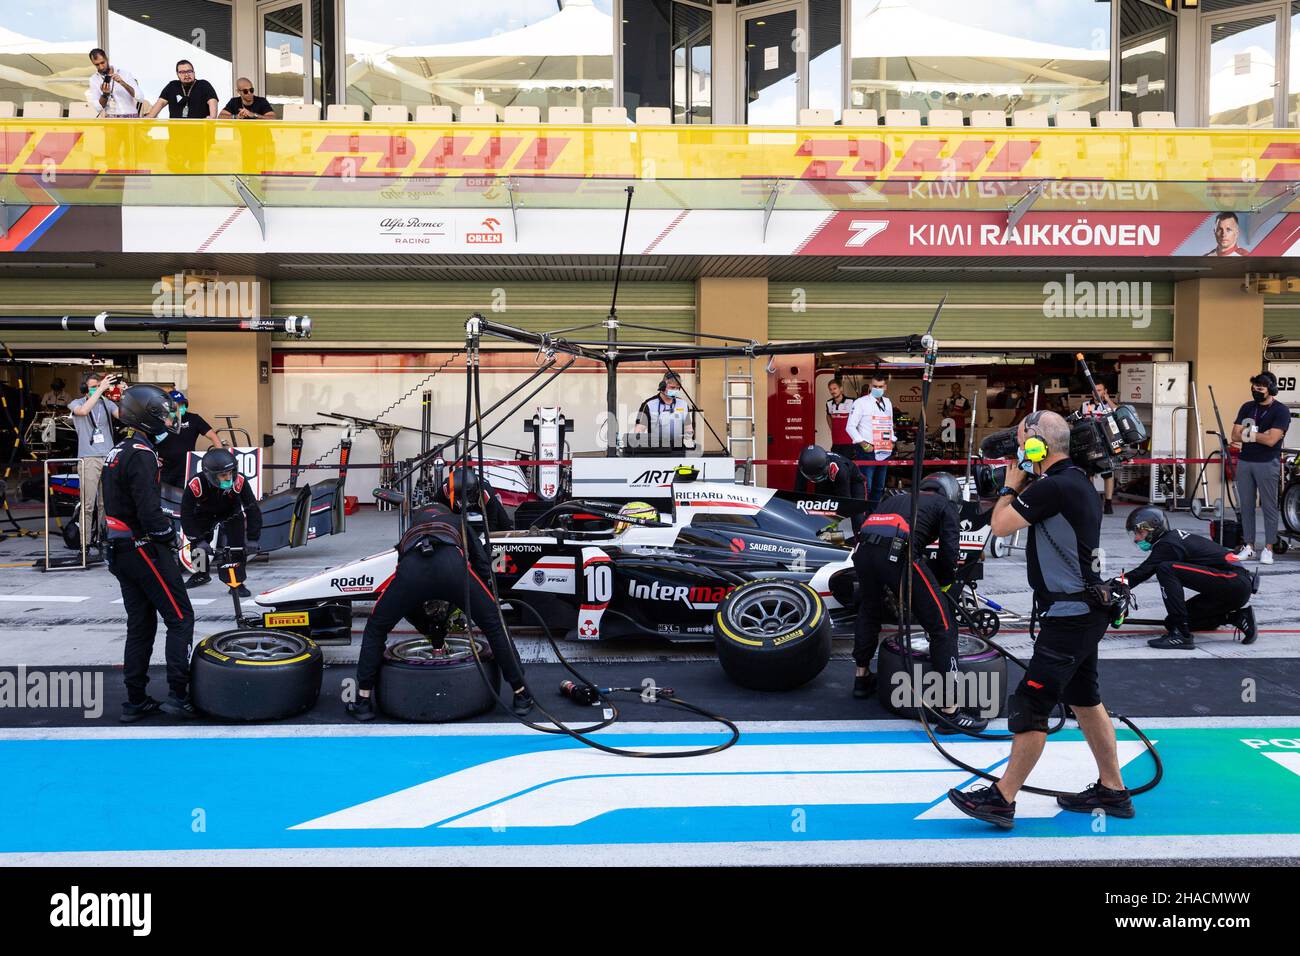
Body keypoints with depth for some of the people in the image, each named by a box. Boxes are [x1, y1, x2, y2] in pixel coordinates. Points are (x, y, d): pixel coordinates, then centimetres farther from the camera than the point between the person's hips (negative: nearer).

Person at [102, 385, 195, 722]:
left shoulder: (118, 452, 14)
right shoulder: (141, 455, -17)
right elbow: (150, 511, -24)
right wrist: (172, 536, -8)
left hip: (120, 550, 10)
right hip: (146, 549, -10)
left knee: (140, 624, 13)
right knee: (181, 619, -4)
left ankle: (135, 701, 17)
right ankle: (177, 695, -7)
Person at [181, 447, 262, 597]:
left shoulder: (239, 481, -35)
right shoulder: (195, 485, -36)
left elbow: (252, 509, -28)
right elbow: (187, 515, -30)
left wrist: (253, 539, -29)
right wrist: (199, 540, -33)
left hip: (231, 513, -1)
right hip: (204, 514, 1)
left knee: (237, 545, -16)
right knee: (197, 544, -2)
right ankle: (202, 574, 27)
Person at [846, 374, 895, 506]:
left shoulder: (888, 403, 15)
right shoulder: (861, 402, -6)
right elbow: (850, 426, -9)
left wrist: (892, 441, 12)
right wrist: (863, 444, -14)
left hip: (884, 451, 7)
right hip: (867, 451, -7)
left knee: (879, 487, 13)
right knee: (865, 487, -11)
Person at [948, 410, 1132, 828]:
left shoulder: (1053, 487, -21)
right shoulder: (1077, 481, 11)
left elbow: (1000, 525, -19)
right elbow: (1029, 517, 23)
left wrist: (1011, 484, -3)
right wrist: (1021, 486, 10)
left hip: (1068, 615, -11)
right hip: (1085, 610, 11)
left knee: (1030, 704, -6)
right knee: (1085, 699, 19)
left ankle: (1002, 799, 1)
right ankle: (1112, 790, 29)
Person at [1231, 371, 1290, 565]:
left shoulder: (1281, 411, -4)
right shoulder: (1247, 408, 12)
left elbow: (1271, 440, -15)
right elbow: (1235, 435, 4)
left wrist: (1247, 434, -4)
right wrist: (1260, 435, -8)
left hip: (1267, 464, -5)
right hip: (1244, 462, 5)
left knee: (1269, 506, -1)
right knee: (1246, 506, 7)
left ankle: (1268, 549, 4)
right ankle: (1248, 546, 13)